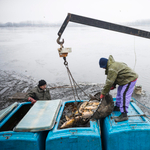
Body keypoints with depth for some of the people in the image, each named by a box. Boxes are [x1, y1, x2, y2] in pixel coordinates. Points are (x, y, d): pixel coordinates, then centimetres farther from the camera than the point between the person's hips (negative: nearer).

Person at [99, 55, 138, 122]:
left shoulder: (112, 69, -27)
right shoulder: (113, 64, 8)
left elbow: (109, 82, -25)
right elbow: (113, 78, 17)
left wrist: (103, 93, -17)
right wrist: (113, 85, 8)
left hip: (130, 79, -11)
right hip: (126, 79, 11)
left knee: (124, 95, -15)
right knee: (119, 92, 21)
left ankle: (124, 115, -14)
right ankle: (118, 107, 36)